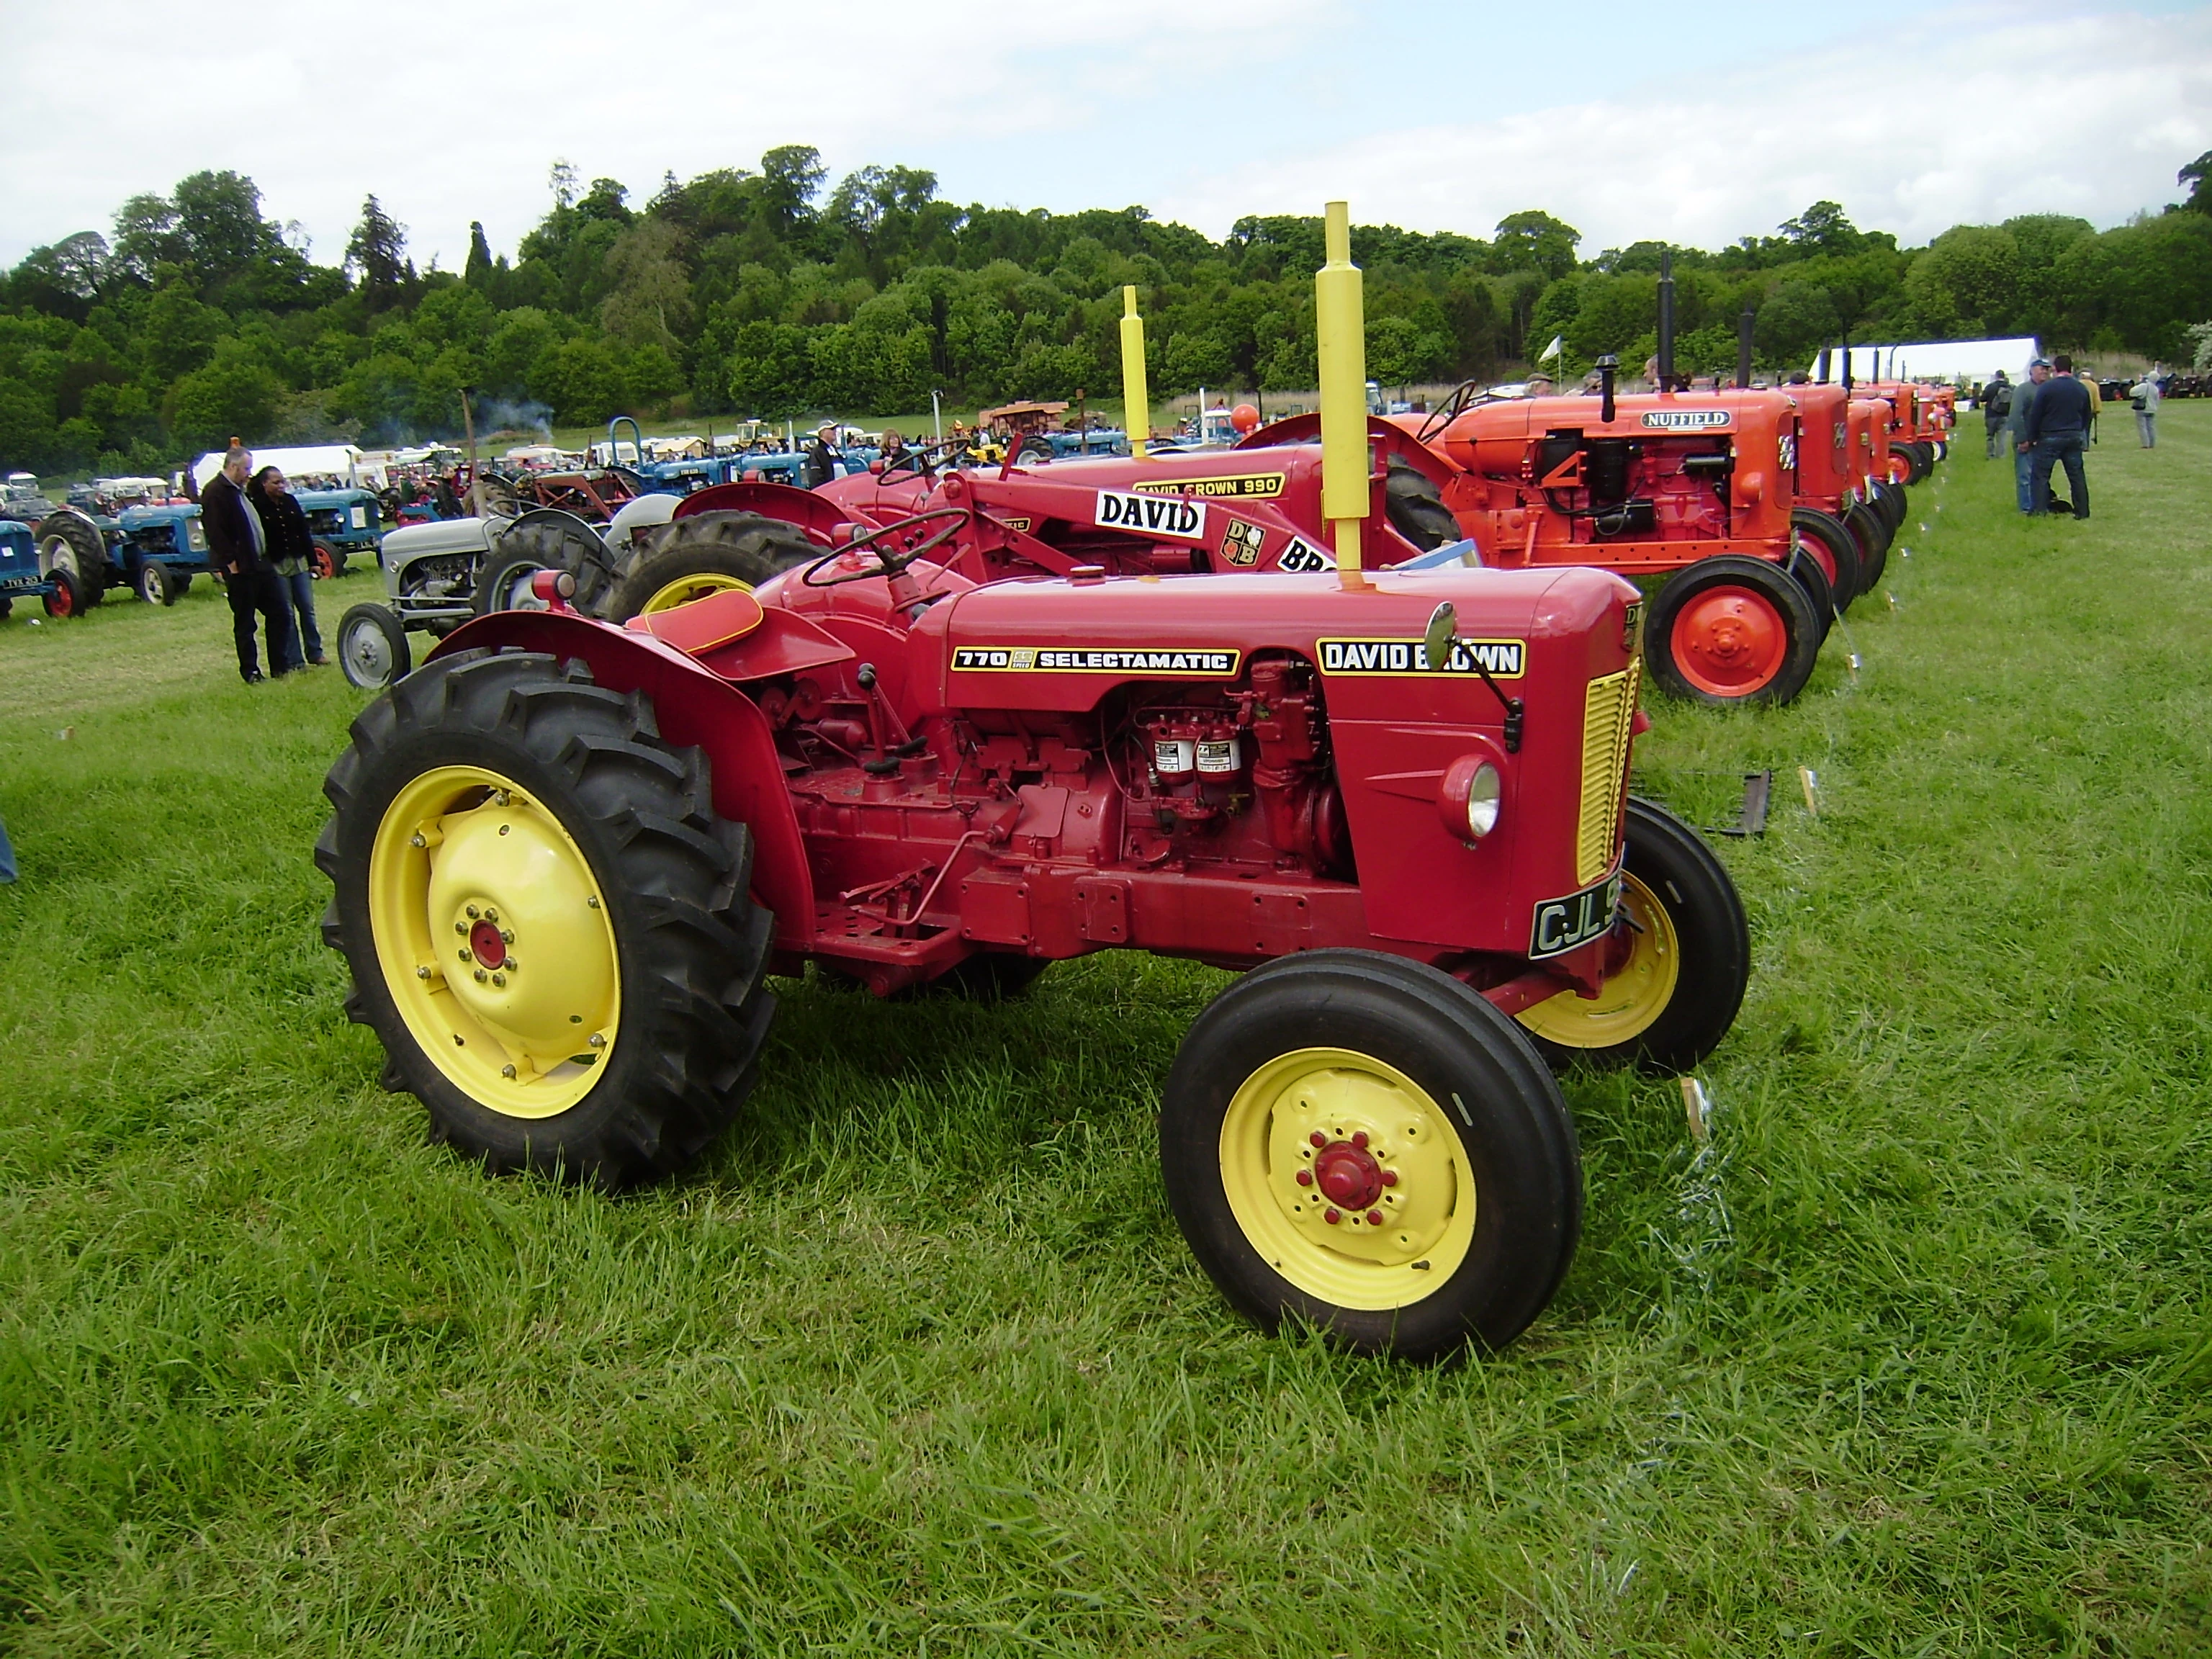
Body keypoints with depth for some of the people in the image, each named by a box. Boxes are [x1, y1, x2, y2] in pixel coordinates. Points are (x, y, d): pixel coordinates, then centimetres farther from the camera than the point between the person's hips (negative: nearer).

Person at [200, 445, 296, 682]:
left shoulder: (239, 490, 16)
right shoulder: (215, 493, -13)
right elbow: (216, 533, -20)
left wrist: (264, 554, 15)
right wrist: (231, 563, -21)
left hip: (259, 564, 9)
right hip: (239, 569, -9)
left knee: (278, 615, 9)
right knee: (244, 624, 1)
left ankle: (281, 666, 15)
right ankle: (250, 672, 10)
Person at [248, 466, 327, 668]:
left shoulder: (290, 501, 5)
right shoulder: (256, 506, -8)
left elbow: (304, 532, 9)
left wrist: (312, 560, 6)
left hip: (298, 561, 4)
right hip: (275, 565, -4)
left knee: (307, 608, 6)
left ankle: (315, 653, 17)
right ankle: (293, 660, 6)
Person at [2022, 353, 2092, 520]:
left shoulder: (2047, 387, -10)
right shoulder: (2082, 389, 7)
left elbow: (2035, 415, -9)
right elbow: (2086, 416, 14)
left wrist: (2032, 438, 0)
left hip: (2050, 437, -5)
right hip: (2074, 437, 5)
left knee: (2042, 474, 1)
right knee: (2076, 474, 9)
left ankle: (2040, 510, -5)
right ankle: (2082, 511, 10)